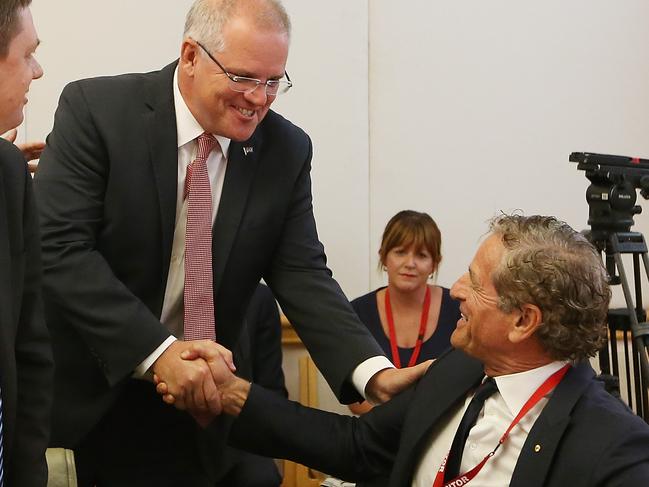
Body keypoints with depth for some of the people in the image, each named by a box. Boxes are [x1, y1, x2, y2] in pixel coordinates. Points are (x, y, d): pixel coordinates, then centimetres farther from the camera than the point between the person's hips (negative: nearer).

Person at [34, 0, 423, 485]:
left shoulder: (287, 150, -2)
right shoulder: (96, 109, -12)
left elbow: (301, 276, -5)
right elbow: (60, 249, -19)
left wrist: (376, 373, -21)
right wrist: (157, 351, -28)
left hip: (197, 404, 3)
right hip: (83, 394, -2)